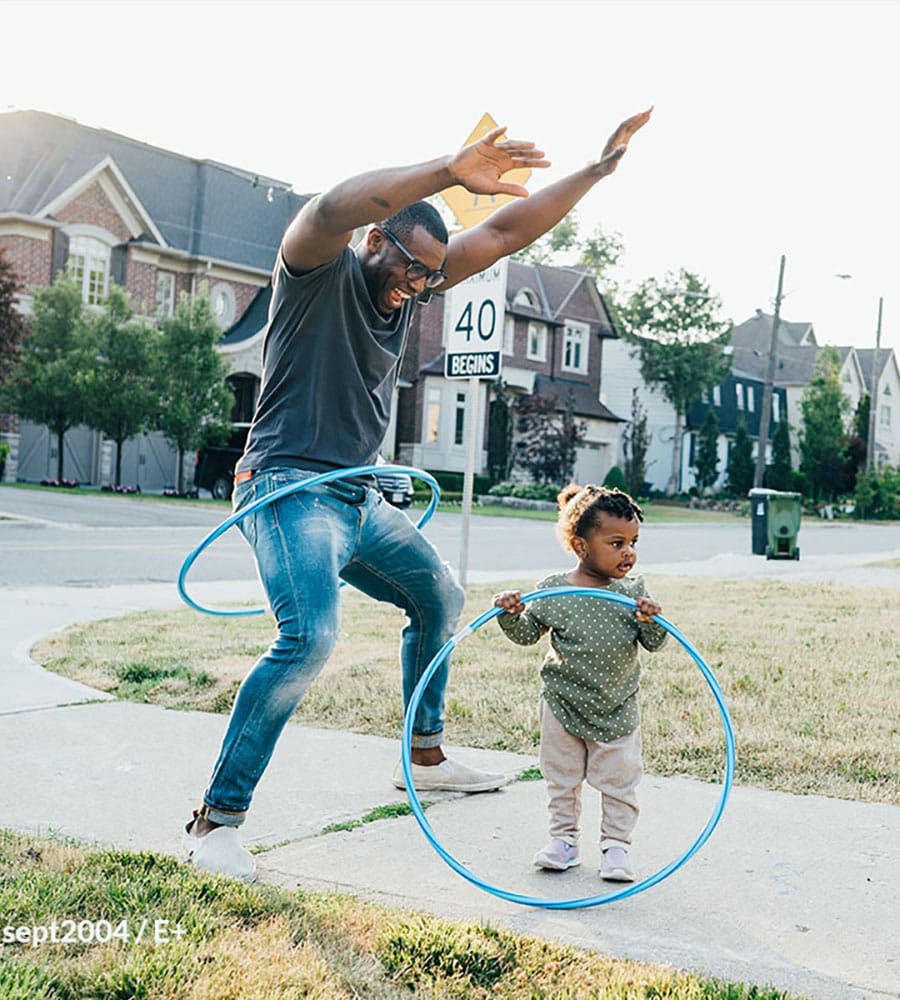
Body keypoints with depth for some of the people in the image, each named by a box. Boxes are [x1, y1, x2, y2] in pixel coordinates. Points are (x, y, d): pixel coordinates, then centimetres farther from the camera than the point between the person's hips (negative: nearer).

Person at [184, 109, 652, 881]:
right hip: (291, 490, -9)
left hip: (359, 499, 9)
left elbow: (506, 234, 10)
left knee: (441, 600, 19)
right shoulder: (319, 270, -9)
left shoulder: (411, 285, 11)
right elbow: (331, 209, -34)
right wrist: (450, 173, -42)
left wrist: (599, 168, 6)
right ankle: (215, 821, -17)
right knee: (310, 637, -27)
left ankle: (425, 758, 35)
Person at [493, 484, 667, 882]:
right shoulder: (553, 591, -11)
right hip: (563, 705, 0)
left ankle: (615, 844, 23)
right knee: (562, 780, 13)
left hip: (617, 711, 0)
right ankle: (564, 838, 29)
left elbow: (655, 644, -10)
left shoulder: (633, 593, -9)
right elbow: (526, 633, -3)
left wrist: (651, 621, -30)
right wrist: (510, 613, -22)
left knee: (619, 782, 8)